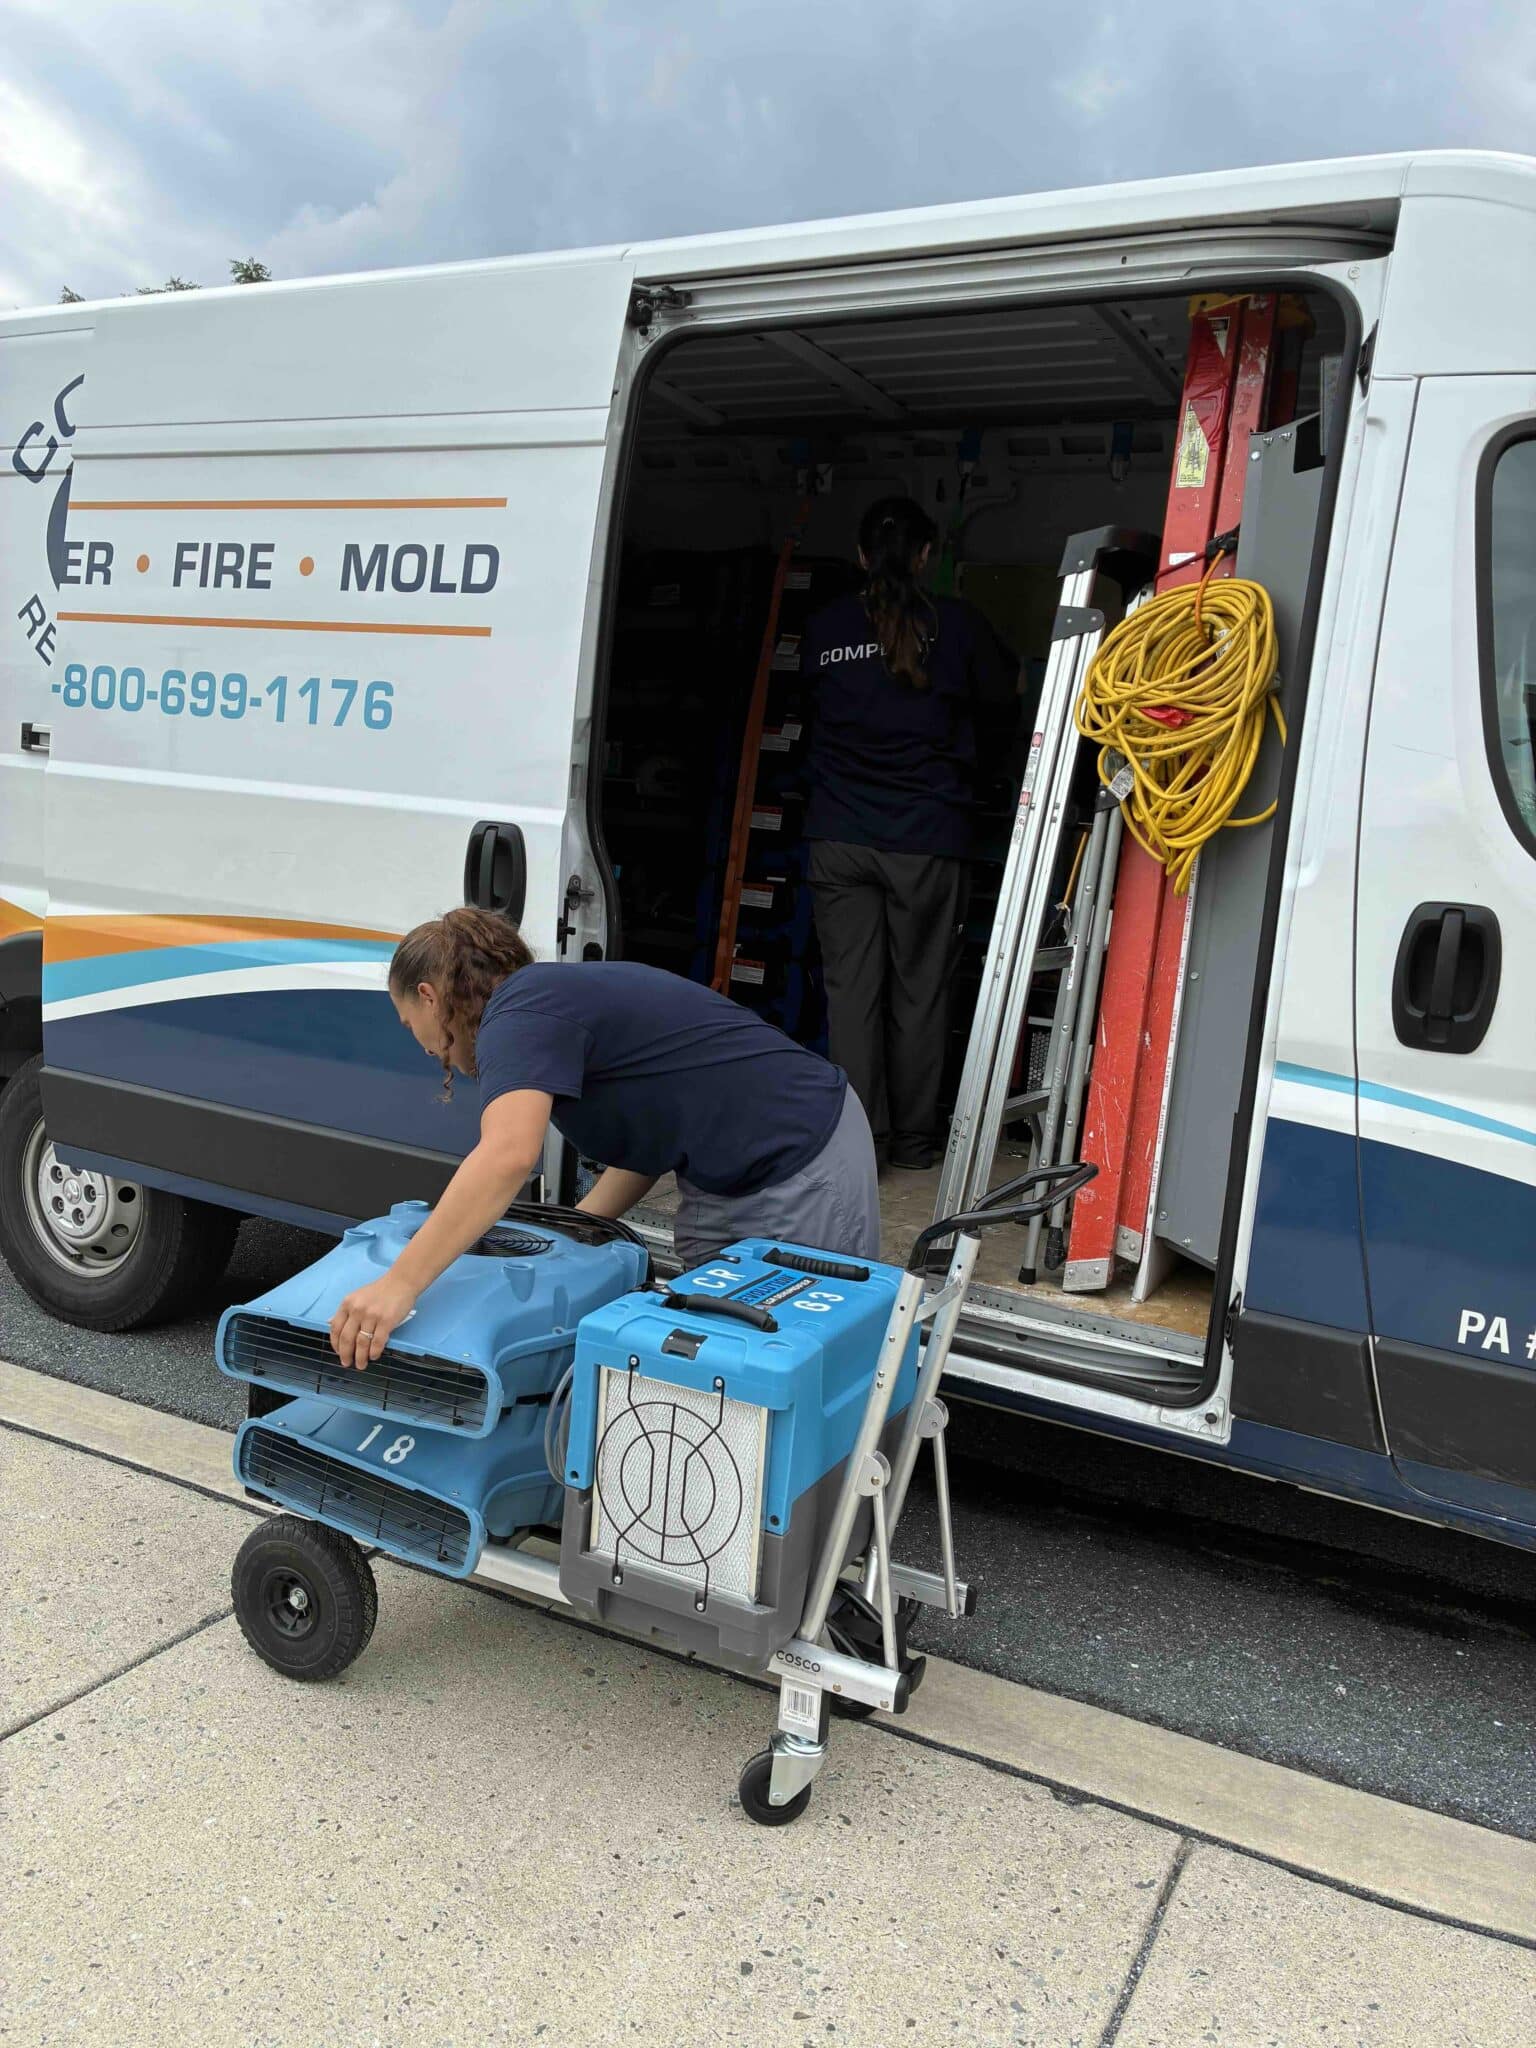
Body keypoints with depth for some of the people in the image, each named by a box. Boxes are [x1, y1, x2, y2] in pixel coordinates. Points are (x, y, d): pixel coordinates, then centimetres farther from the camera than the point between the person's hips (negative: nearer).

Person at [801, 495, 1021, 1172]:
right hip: (928, 842, -1)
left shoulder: (825, 628, 6)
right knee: (919, 992, 8)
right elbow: (1009, 687, 15)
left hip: (839, 838, 2)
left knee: (850, 988, 4)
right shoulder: (956, 624, -1)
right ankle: (914, 1140, 17)